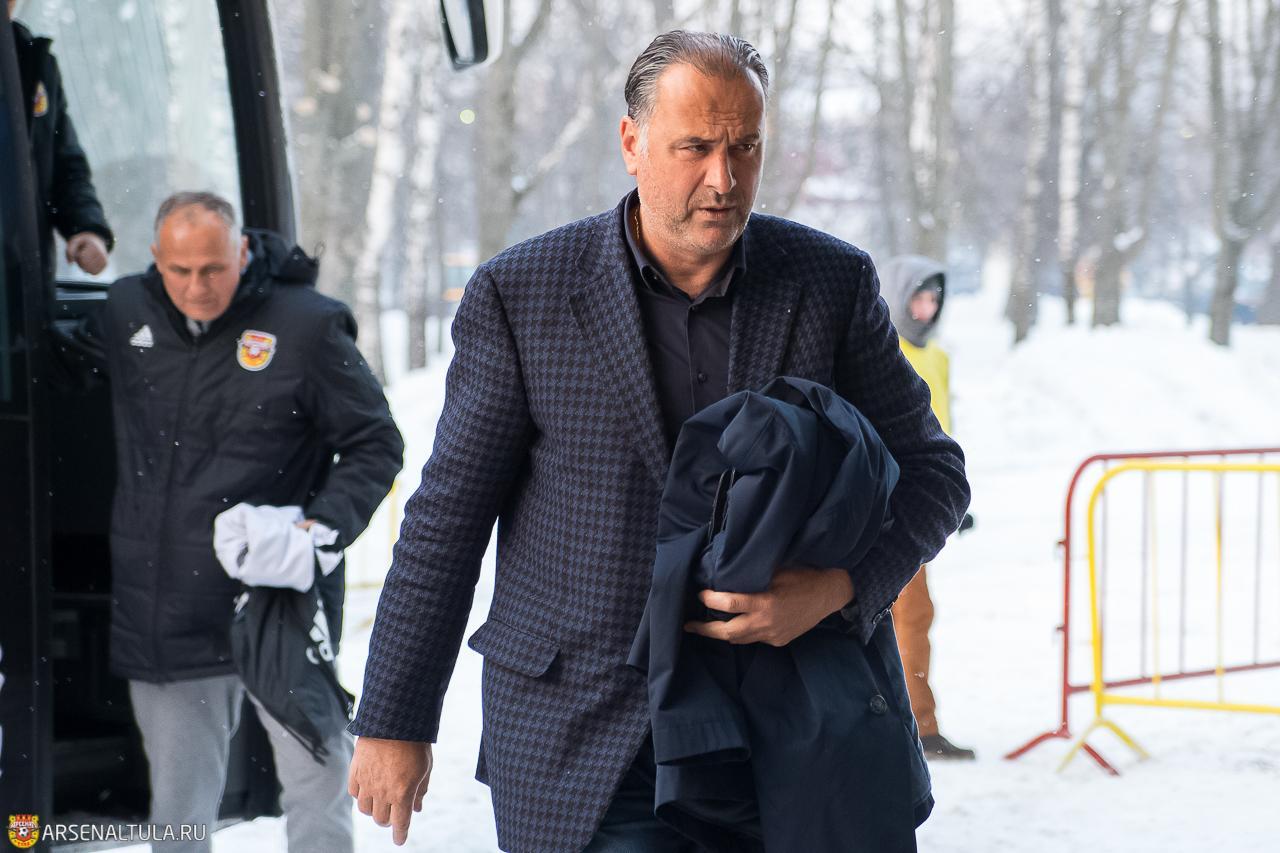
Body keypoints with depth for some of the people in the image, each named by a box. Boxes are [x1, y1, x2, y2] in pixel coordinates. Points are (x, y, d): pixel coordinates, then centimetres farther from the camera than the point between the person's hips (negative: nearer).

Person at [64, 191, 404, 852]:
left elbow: (375, 445, 0)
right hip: (165, 618, 3)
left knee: (318, 787, 2)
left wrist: (329, 522, -14)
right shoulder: (126, 314, 6)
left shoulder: (305, 326, -6)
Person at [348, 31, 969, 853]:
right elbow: (447, 518, -1)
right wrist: (395, 721, 1)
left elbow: (930, 471, 6)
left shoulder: (831, 282, 0)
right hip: (578, 738, -2)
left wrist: (836, 588, -14)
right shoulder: (520, 293, -5)